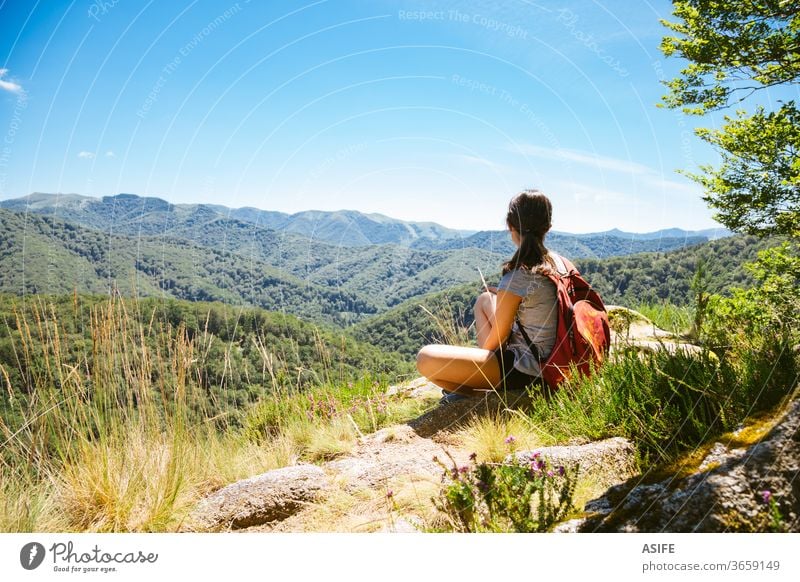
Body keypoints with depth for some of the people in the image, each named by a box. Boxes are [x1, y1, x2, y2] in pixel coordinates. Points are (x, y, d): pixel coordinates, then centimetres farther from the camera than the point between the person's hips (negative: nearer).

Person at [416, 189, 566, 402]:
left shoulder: (517, 277, -24)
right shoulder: (558, 262, 0)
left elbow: (495, 339, -12)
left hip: (527, 371, -9)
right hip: (549, 359, 9)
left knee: (426, 358, -19)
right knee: (484, 300, 27)